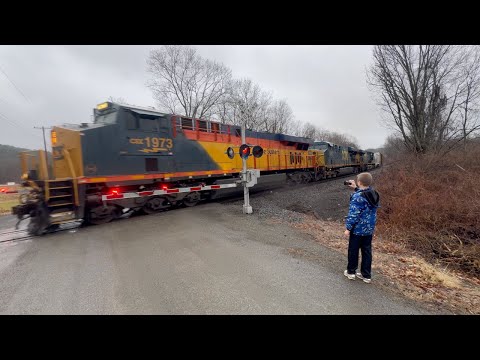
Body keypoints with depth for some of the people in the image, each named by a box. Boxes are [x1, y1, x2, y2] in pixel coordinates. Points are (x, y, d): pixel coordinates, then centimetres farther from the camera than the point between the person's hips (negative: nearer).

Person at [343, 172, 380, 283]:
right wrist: (356, 188, 19)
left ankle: (351, 272, 26)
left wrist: (348, 228, -15)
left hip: (357, 229, -7)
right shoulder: (374, 194, -1)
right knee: (367, 251, 16)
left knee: (353, 250, 10)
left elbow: (353, 214, -23)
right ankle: (366, 275, 26)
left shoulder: (357, 197, -24)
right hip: (369, 229, 7)